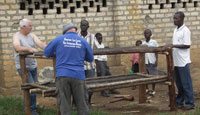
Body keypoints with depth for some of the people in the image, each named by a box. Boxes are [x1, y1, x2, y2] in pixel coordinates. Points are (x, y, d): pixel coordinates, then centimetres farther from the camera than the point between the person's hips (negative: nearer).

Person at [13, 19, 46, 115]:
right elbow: (17, 47, -26)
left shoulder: (31, 35, 8)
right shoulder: (16, 36, -7)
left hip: (33, 65, 6)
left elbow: (40, 44, -3)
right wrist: (29, 49, -40)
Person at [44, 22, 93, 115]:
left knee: (64, 104, 3)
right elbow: (90, 58, 18)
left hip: (62, 75, -1)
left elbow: (46, 53, 14)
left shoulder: (59, 39, 4)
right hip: (78, 76, 1)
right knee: (81, 104, 8)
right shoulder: (83, 41, 7)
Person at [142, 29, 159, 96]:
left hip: (152, 62, -4)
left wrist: (156, 60, -9)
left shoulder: (154, 42, -1)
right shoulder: (143, 43, 9)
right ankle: (146, 89, 21)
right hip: (145, 62, 4)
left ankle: (153, 90, 8)